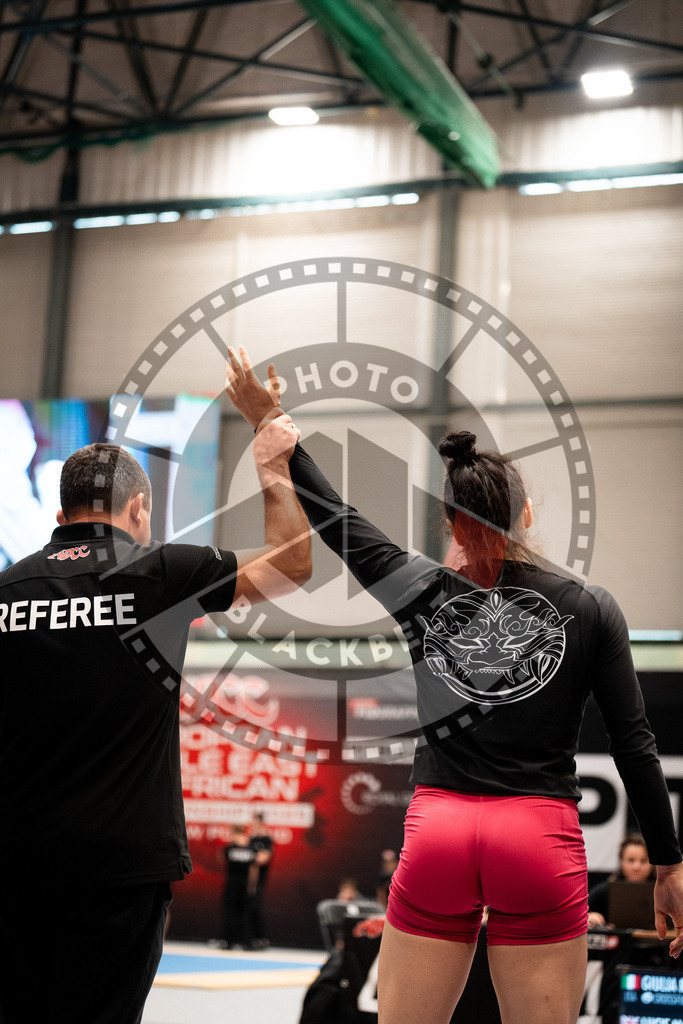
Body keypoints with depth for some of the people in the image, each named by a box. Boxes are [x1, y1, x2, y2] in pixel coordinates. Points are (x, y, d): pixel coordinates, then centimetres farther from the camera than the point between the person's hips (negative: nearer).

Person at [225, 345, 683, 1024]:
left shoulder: (422, 592, 4)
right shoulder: (591, 608, 1)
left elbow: (333, 517, 17)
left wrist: (269, 424, 26)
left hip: (436, 835, 1)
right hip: (541, 842, -1)